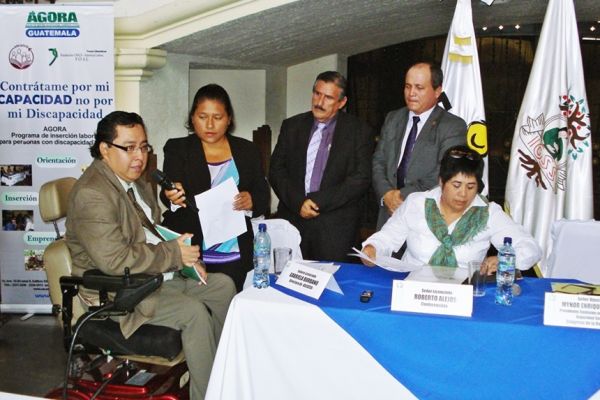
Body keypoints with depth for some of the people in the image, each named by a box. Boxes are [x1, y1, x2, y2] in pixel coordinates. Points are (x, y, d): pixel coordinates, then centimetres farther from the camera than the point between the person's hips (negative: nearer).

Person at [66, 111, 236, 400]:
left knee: (223, 286, 5)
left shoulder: (136, 181, 10)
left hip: (156, 271, 10)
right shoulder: (92, 194, -22)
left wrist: (187, 256, 1)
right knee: (195, 312, -24)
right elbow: (115, 259, -29)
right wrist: (174, 254, -22)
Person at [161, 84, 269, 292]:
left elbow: (263, 196, 10)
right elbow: (167, 196, -4)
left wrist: (250, 201, -13)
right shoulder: (177, 148, 7)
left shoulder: (247, 150, 11)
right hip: (188, 251, -1)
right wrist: (173, 196, -27)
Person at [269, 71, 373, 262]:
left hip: (335, 226, -2)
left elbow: (361, 179, -6)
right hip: (292, 219, 2)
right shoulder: (292, 126, 10)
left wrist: (318, 201, -12)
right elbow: (276, 170, 7)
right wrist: (298, 202, -10)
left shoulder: (359, 131, 2)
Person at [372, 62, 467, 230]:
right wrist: (386, 194, -9)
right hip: (390, 213, 4)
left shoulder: (454, 127, -5)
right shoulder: (392, 119, 13)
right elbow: (378, 162, 9)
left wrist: (404, 195, -16)